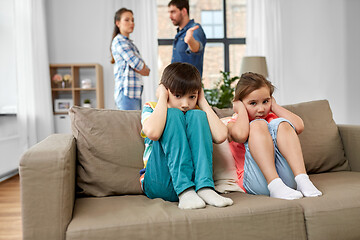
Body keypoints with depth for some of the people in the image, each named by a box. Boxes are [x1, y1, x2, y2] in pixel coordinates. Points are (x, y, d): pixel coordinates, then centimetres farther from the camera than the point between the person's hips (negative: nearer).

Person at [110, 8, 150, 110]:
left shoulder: (129, 42, 22)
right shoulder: (119, 40, -5)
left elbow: (143, 69, 15)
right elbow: (137, 65, -14)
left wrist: (143, 68, -5)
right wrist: (147, 70, 4)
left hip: (135, 92, 9)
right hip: (127, 92, -9)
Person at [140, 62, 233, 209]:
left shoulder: (197, 113, 12)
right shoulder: (151, 109, 4)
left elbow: (220, 136, -11)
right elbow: (153, 132, -23)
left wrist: (202, 102, 0)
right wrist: (162, 98, -9)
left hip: (195, 179, 2)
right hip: (158, 185, -2)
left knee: (196, 116, -13)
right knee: (173, 115, -19)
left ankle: (204, 188, -27)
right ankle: (185, 192, -32)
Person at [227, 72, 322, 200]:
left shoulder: (272, 117, 22)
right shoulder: (234, 123, 8)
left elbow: (299, 126, -1)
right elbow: (241, 135, -20)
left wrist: (274, 106, 10)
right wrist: (241, 109, -2)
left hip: (287, 177, 4)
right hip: (257, 183, -3)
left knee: (280, 124, -14)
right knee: (257, 125, -20)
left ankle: (302, 179, -29)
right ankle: (275, 186, -37)